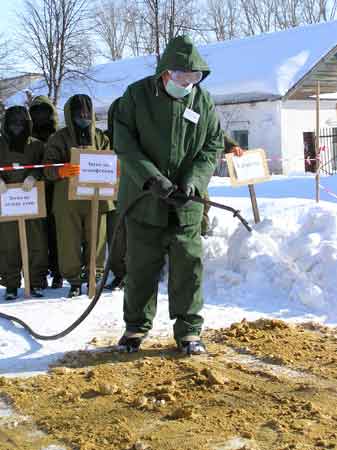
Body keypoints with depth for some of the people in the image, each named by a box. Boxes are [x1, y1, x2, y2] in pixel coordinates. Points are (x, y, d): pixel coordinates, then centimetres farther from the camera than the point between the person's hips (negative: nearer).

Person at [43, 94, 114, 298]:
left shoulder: (100, 137, 10)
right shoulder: (60, 138, 3)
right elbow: (48, 168, -2)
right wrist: (62, 171, -23)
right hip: (68, 199, -2)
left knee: (96, 239, 5)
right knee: (70, 240, 1)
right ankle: (74, 280, 12)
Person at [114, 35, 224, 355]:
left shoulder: (204, 102, 1)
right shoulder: (137, 95, -4)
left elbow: (212, 148, 3)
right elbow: (124, 144, -9)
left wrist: (191, 183, -14)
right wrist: (152, 179, -21)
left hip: (186, 206, 1)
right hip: (143, 200, -1)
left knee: (188, 266, 3)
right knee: (141, 267, 8)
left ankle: (189, 329, 17)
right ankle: (136, 326, 24)